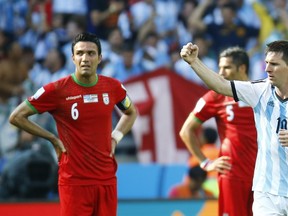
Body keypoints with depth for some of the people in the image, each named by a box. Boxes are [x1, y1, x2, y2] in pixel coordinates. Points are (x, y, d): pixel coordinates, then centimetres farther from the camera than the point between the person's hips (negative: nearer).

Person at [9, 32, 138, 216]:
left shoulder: (113, 87, 4)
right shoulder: (57, 90, -8)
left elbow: (131, 112, 25)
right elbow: (17, 117, -2)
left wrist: (115, 137, 9)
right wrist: (53, 139, -3)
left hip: (107, 179, 4)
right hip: (74, 182, -4)